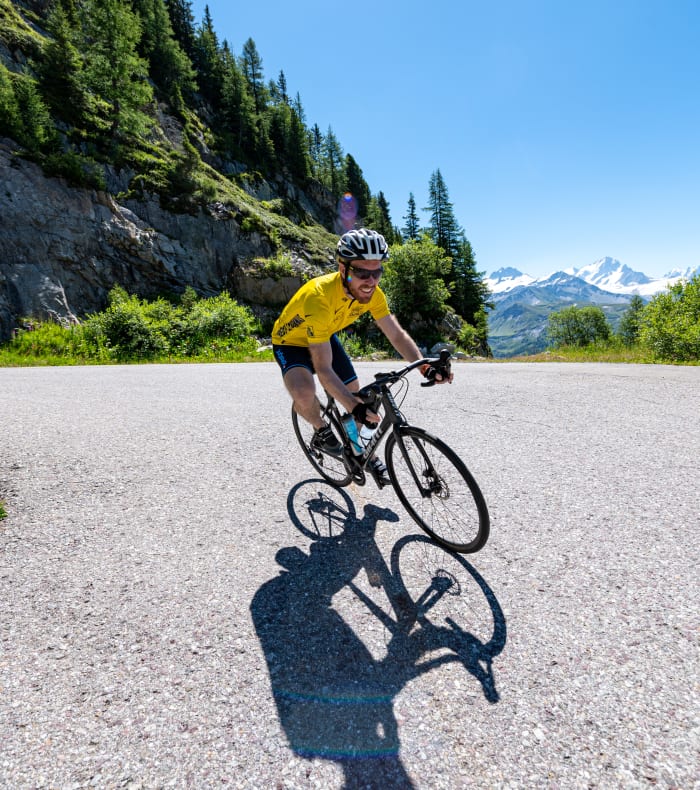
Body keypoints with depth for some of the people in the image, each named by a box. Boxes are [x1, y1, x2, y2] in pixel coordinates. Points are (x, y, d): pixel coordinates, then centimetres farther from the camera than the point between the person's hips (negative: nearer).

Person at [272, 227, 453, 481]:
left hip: (326, 337, 6)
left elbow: (398, 336, -17)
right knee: (304, 393, -33)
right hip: (291, 342, -6)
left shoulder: (372, 293, -22)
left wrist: (427, 367, -33)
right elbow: (324, 369, -39)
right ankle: (322, 431, 0)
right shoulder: (318, 297, -40)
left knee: (355, 391, 2)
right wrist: (355, 407, -48)